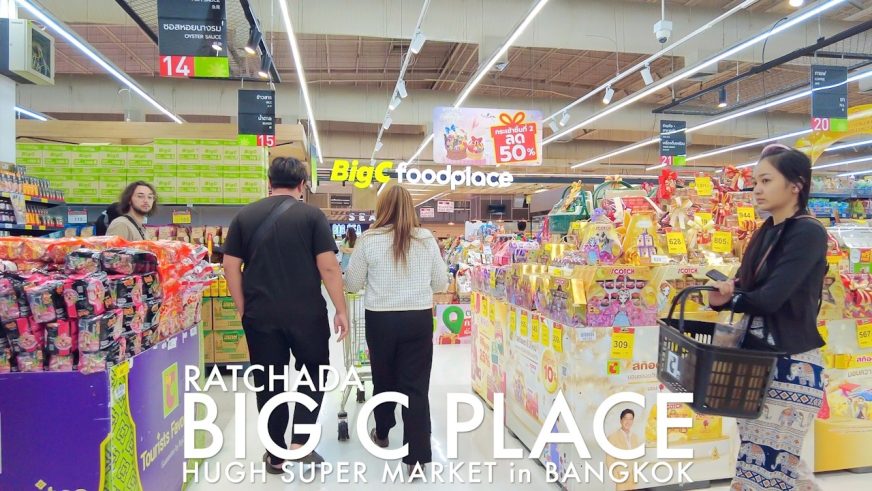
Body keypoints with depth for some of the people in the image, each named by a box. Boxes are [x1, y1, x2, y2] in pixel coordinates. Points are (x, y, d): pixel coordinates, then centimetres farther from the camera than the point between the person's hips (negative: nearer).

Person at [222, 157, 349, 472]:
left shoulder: (245, 216, 5)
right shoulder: (312, 215, -5)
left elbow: (230, 266, 3)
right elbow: (328, 267, -10)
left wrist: (243, 308, 11)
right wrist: (341, 310, -3)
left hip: (260, 314, 3)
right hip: (306, 313, -2)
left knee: (268, 383, 12)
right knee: (316, 371, 18)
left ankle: (276, 454, 22)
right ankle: (300, 442, 12)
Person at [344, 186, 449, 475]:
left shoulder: (369, 240, -6)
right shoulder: (427, 240, -2)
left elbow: (352, 284, 3)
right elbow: (441, 284, 5)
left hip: (381, 319, 0)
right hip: (420, 319, 0)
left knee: (384, 379, 20)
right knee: (416, 386, 5)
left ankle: (382, 433, 42)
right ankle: (417, 457, 6)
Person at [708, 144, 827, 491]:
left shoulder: (808, 233, -12)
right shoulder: (766, 232, 13)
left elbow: (770, 297, -22)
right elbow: (744, 289, 9)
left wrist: (725, 297, -6)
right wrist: (721, 293, -12)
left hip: (792, 365, -8)